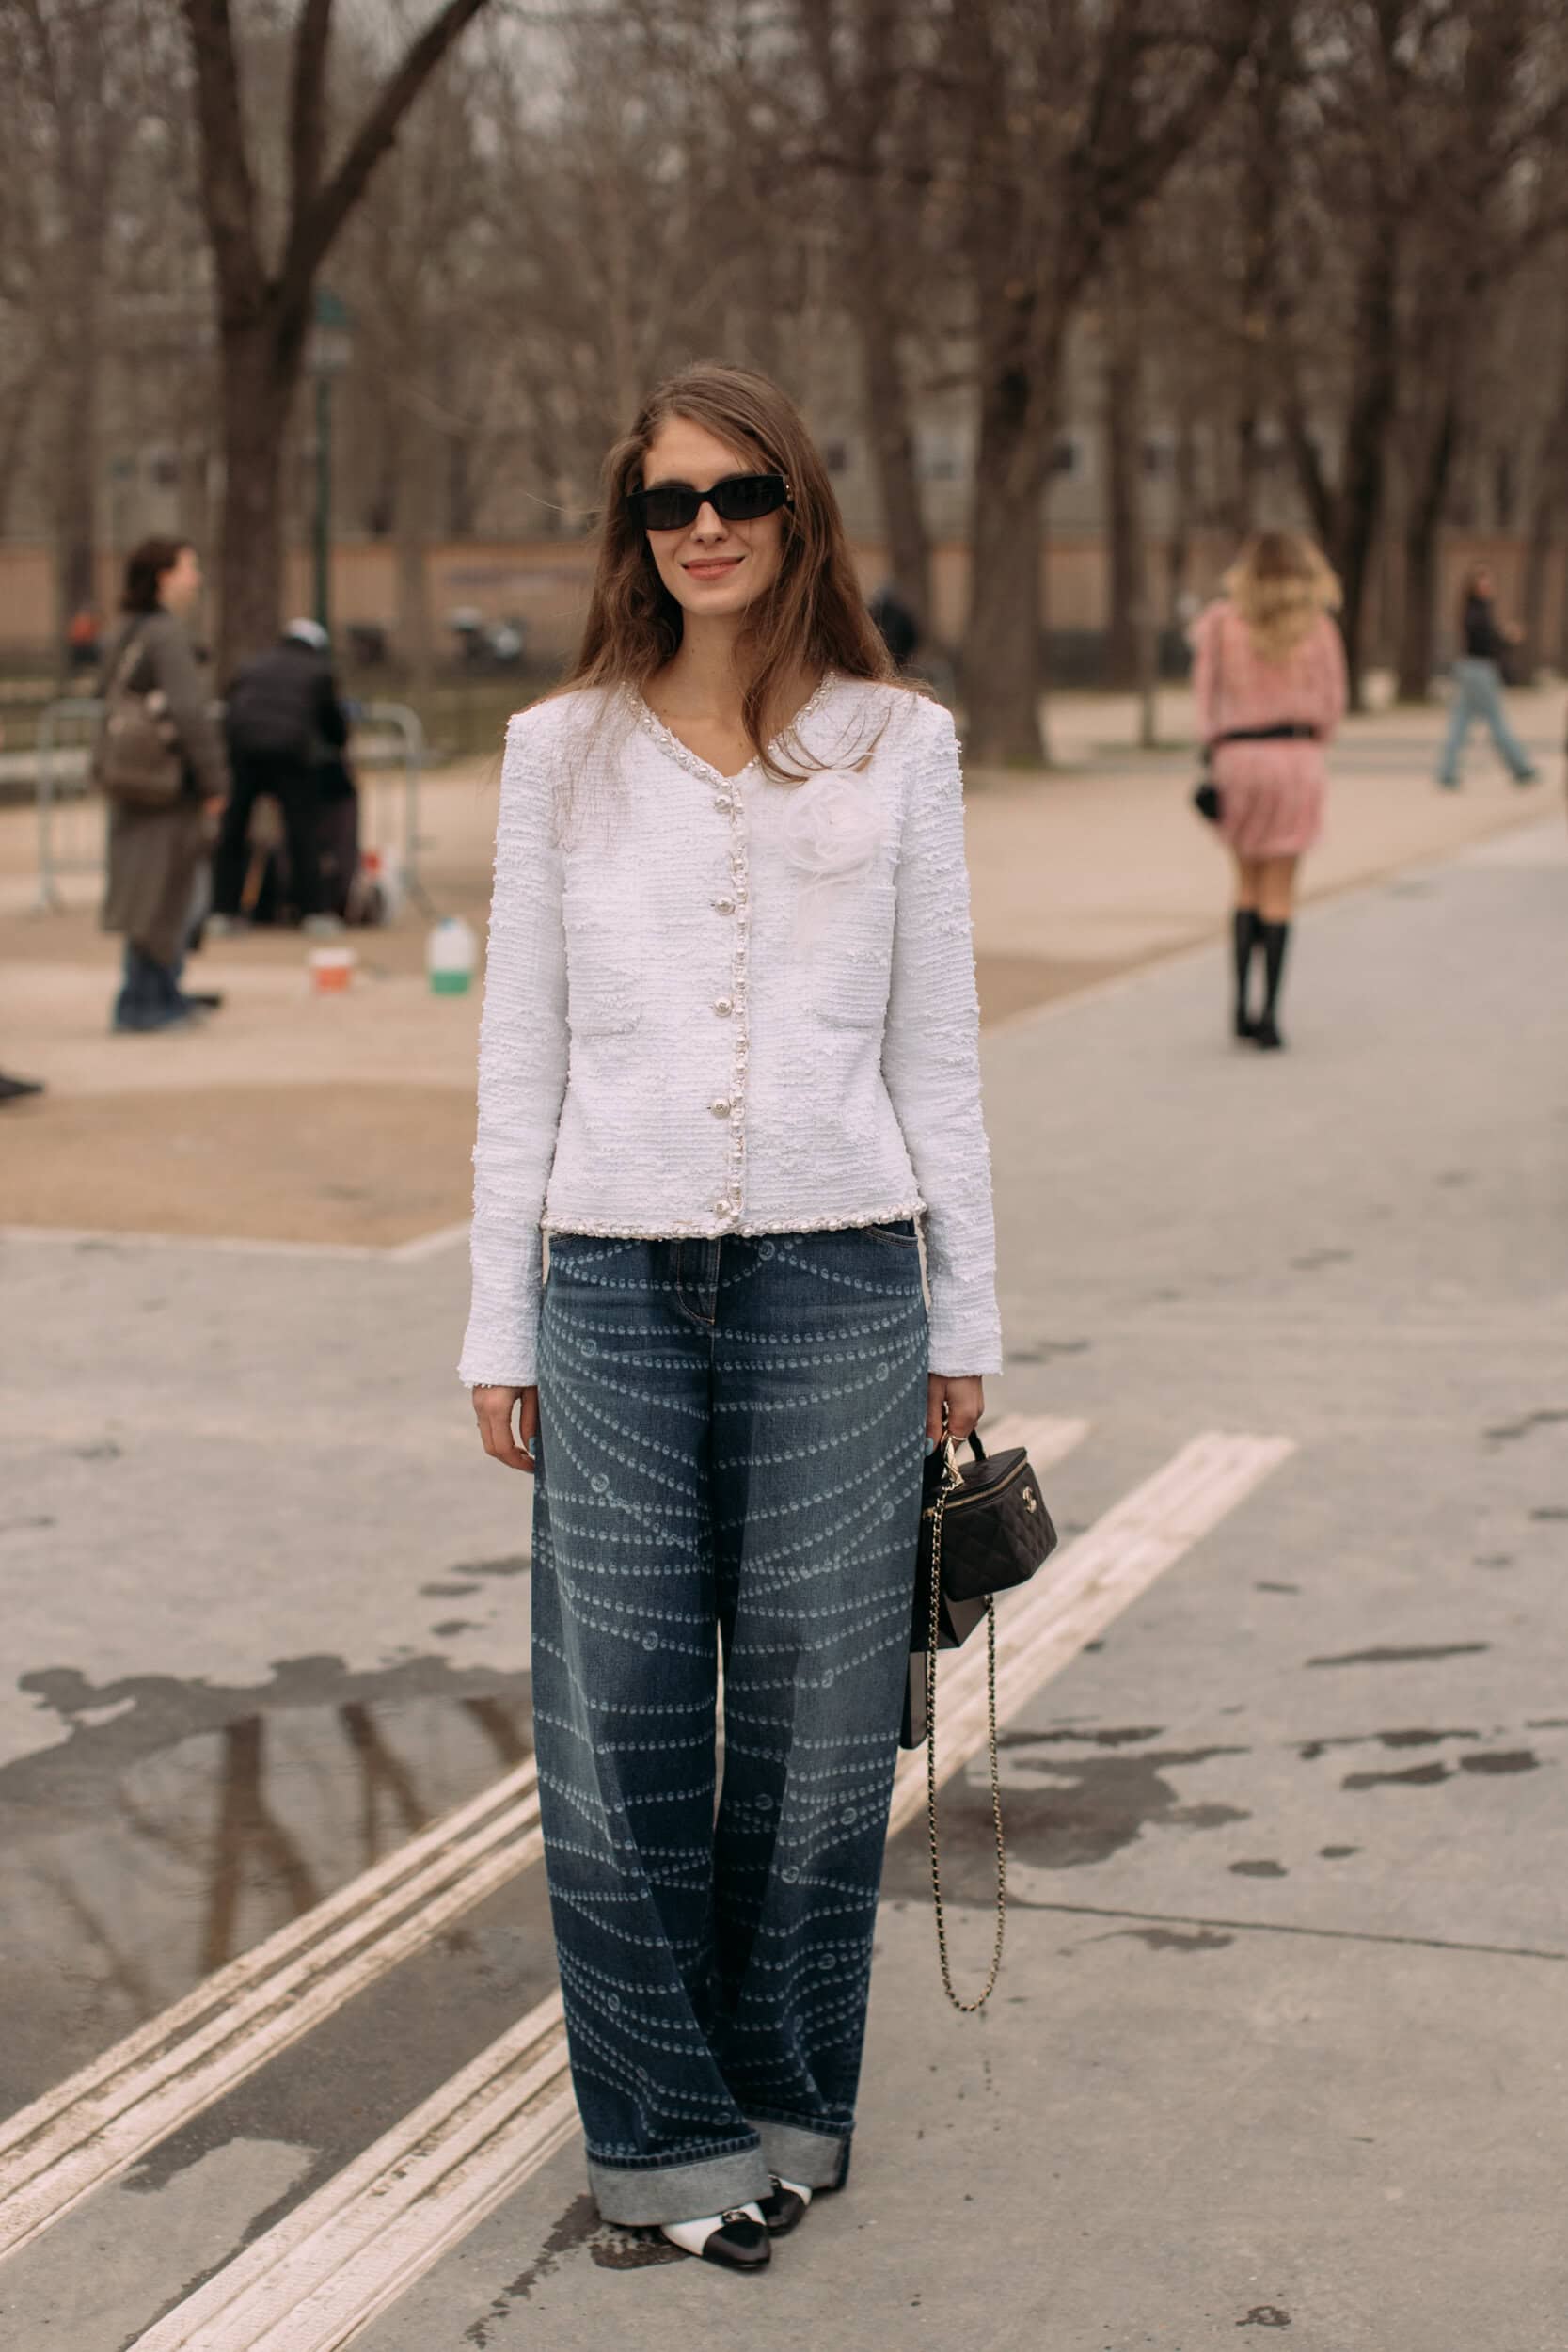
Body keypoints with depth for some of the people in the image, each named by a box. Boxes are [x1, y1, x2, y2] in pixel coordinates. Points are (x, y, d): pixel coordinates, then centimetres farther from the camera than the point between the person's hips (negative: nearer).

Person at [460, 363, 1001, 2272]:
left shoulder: (896, 746, 4)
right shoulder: (562, 751, 6)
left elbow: (935, 1045, 7)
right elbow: (520, 1051, 8)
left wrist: (966, 1311, 7)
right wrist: (500, 1325, 7)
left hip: (835, 1282, 0)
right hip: (617, 1287, 1)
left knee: (817, 1717, 7)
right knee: (617, 1722, 2)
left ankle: (786, 2098, 24)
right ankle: (666, 2128, 17)